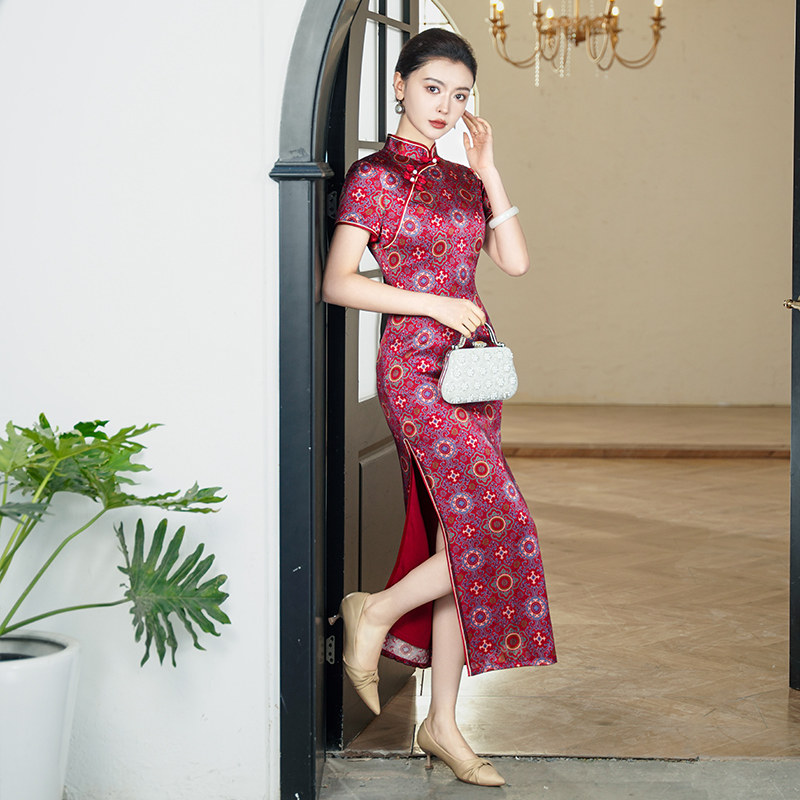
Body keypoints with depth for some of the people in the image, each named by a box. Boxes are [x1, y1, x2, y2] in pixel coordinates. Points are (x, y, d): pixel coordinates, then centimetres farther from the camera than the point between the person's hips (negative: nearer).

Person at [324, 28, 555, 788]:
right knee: (493, 529, -14)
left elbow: (515, 260, 5)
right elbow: (337, 282, -11)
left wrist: (488, 169, 2)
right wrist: (434, 303, -14)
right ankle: (375, 613, 9)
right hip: (415, 365, -7)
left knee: (461, 539, 5)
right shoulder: (374, 176, -4)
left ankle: (443, 725, 12)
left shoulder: (463, 179, 15)